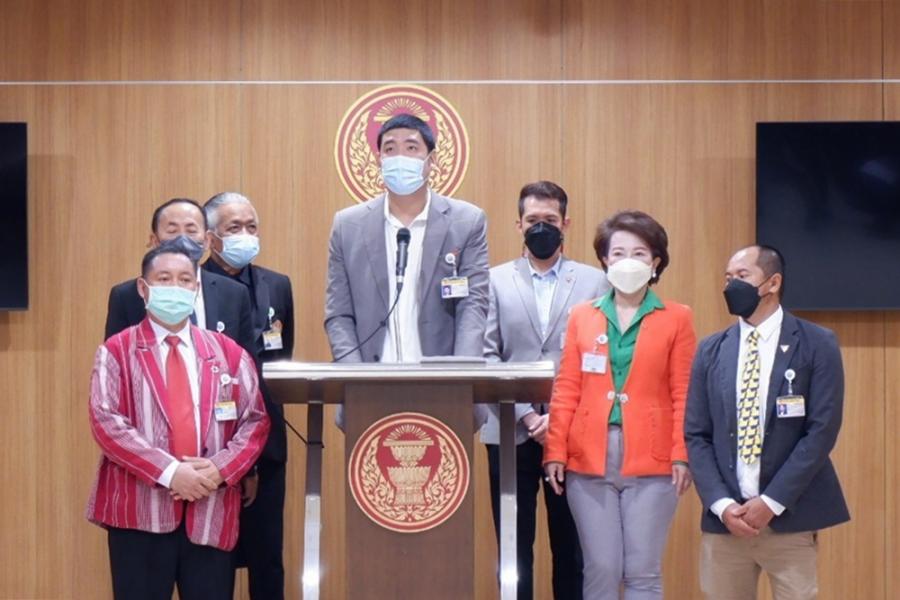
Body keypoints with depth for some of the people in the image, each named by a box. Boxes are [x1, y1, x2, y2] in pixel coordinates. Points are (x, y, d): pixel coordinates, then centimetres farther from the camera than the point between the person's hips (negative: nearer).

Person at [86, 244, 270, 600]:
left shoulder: (228, 352, 12)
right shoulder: (117, 352, 4)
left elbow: (255, 420, 6)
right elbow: (107, 423, -8)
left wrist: (220, 469, -12)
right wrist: (169, 472, -17)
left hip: (212, 510, 2)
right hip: (140, 508, -2)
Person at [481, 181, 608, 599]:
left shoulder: (595, 282, 6)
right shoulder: (495, 281, 8)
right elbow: (486, 357, 0)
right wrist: (527, 416, -10)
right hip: (511, 435, 0)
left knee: (572, 550, 4)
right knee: (514, 551, 5)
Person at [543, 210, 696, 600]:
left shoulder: (676, 318, 4)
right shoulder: (582, 316, 9)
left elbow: (684, 395, 2)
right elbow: (566, 391, 7)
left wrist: (682, 455, -7)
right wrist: (555, 452, 1)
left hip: (651, 464, -1)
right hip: (589, 463, 2)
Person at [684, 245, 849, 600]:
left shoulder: (817, 345, -1)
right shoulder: (711, 351, 9)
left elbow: (822, 430, -7)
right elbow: (695, 435, 6)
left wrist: (771, 502, -12)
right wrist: (722, 504, -7)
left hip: (790, 517, -3)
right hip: (724, 518, 3)